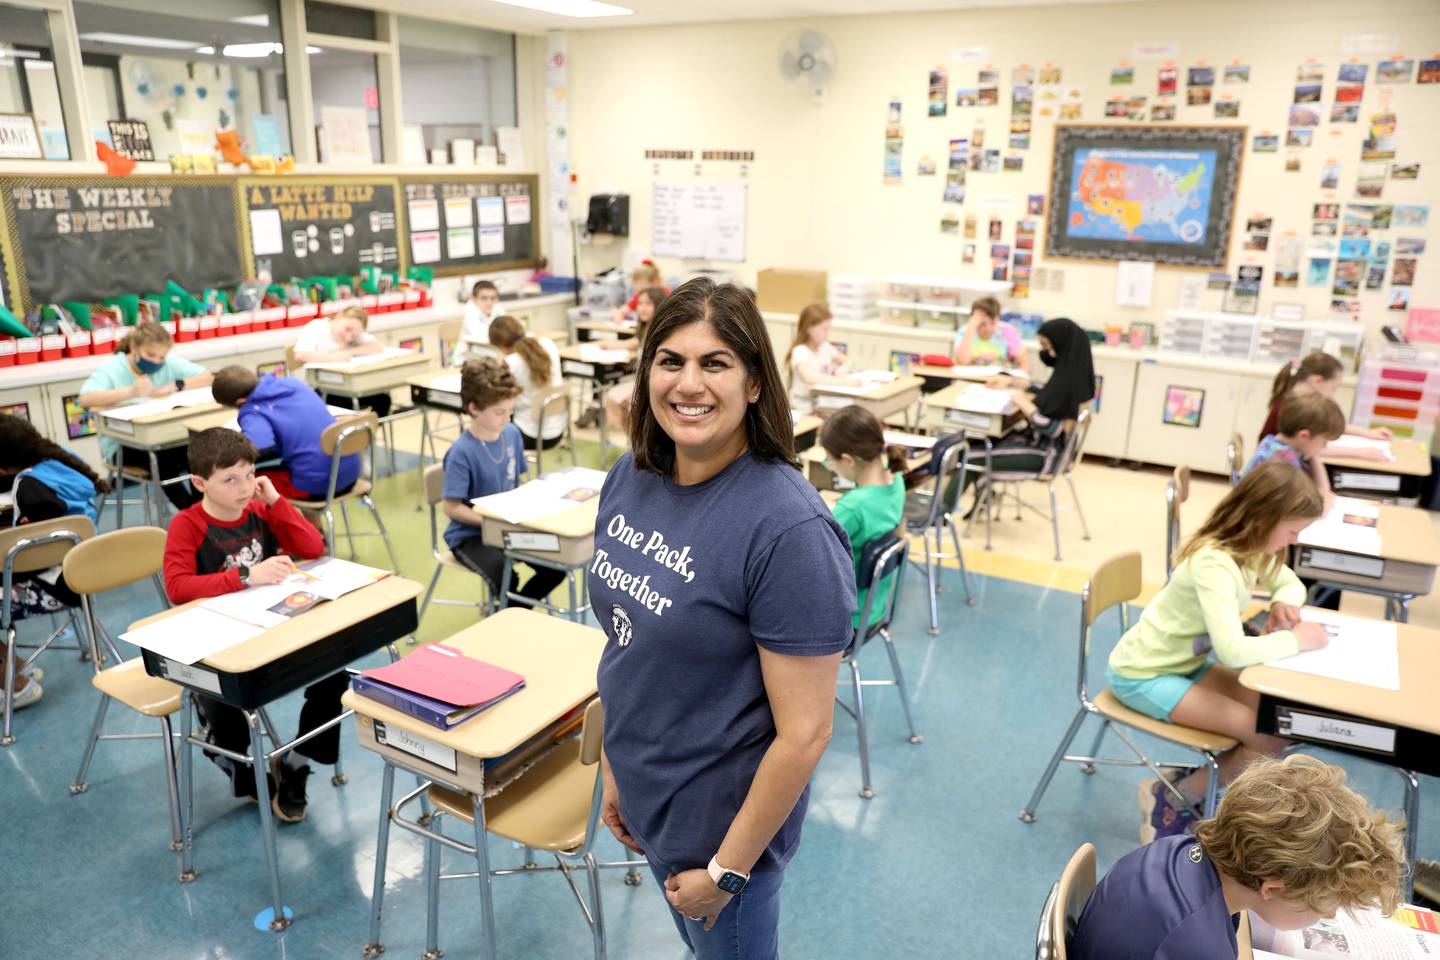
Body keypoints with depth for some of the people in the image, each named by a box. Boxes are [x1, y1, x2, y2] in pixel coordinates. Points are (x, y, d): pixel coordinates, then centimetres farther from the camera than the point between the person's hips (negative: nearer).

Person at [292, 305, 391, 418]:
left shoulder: (356, 334, 9)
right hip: (321, 390, -5)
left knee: (382, 399, -16)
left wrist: (349, 352, -17)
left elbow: (378, 347, -6)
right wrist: (332, 357, -33)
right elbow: (301, 355, -23)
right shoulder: (315, 328, -7)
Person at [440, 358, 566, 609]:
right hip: (470, 534, -6)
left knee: (557, 565, -10)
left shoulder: (512, 434, -3)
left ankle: (515, 611, 14)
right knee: (505, 578, -30)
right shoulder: (462, 452, -22)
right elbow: (451, 507, -18)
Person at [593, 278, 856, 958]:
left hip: (722, 818, -6)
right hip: (643, 796, 7)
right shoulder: (631, 477, -6)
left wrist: (726, 871, -15)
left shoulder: (790, 531, -28)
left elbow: (804, 734, -23)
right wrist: (613, 767, 9)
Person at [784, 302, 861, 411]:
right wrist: (843, 381, -37)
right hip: (805, 408, -7)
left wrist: (842, 370, -5)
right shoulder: (800, 352, -15)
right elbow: (810, 378, -33)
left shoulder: (825, 347, 7)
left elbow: (847, 363, 20)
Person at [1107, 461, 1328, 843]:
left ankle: (1194, 784, 12)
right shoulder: (1214, 564, -30)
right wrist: (1295, 640, -22)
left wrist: (1283, 603, -5)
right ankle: (1170, 801, 2)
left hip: (1186, 662, 9)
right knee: (1271, 737, -14)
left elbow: (1291, 584, 19)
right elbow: (1233, 651, -39)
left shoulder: (1252, 548, -1)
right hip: (1143, 677, -9)